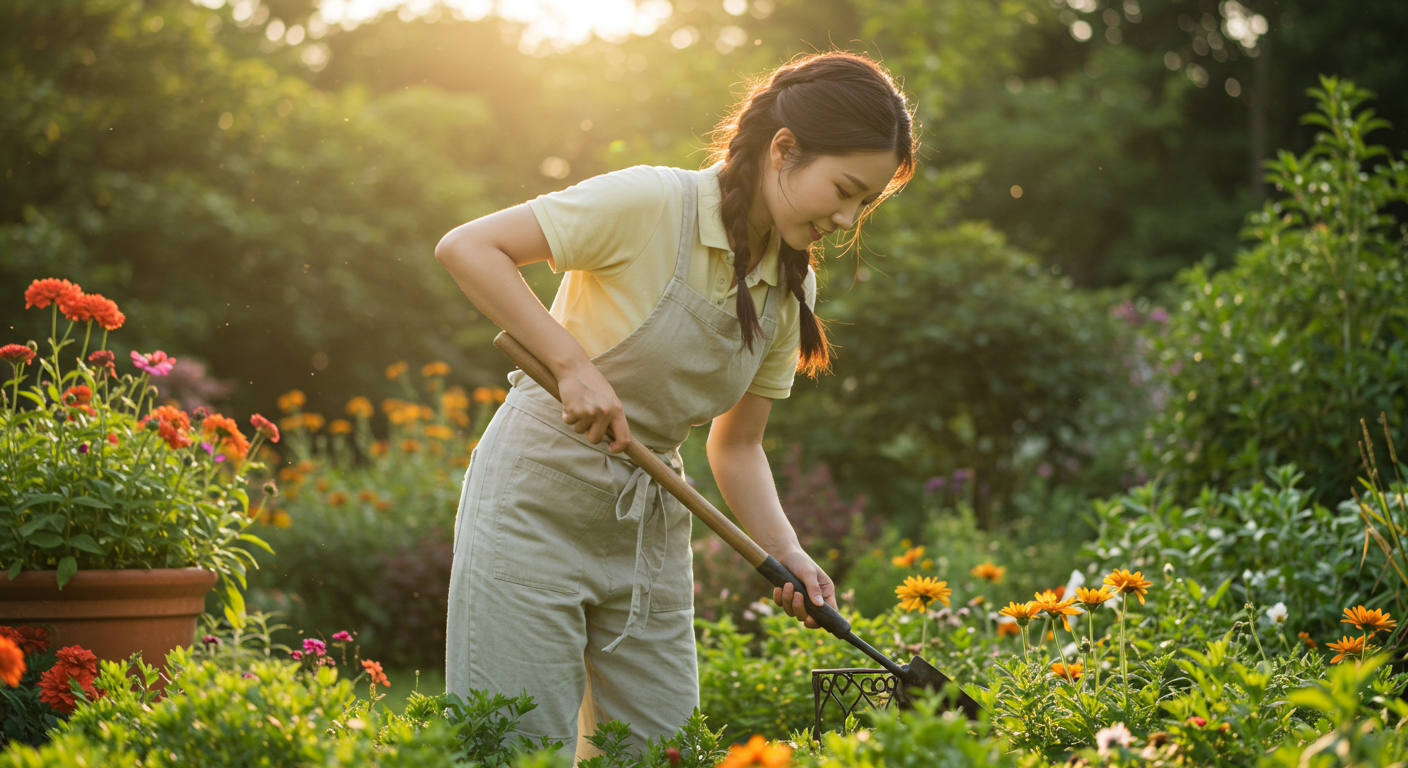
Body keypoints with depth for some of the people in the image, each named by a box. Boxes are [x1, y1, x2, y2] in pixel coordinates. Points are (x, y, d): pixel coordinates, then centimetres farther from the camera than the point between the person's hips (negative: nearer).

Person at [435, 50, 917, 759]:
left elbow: (738, 446, 9)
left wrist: (786, 553, -6)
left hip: (651, 526, 7)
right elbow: (466, 247, -20)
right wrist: (574, 365, -26)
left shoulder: (792, 288, 3)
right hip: (539, 498, -6)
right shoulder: (652, 204, -18)